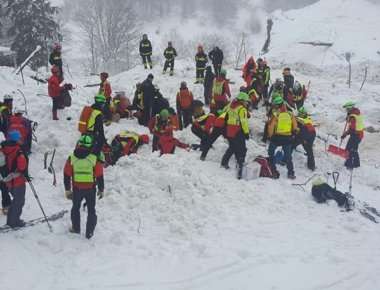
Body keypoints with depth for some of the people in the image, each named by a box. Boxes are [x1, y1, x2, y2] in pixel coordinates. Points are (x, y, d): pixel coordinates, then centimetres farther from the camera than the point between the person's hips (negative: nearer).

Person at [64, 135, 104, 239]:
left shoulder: (71, 158, -5)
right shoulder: (94, 159, -11)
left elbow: (67, 175, 1)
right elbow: (100, 176, -6)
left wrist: (67, 189, 11)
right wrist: (101, 189, 7)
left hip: (76, 189, 1)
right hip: (91, 189, -1)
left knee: (76, 208, 23)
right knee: (91, 210, 13)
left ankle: (76, 228, 33)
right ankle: (89, 232, 13)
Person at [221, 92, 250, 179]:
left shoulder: (231, 106, 12)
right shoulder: (242, 109, -14)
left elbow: (226, 118, 19)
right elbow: (244, 122, -19)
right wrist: (246, 132, -14)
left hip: (229, 132, 8)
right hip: (238, 133, -8)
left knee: (232, 148, 26)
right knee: (241, 151, -4)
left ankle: (224, 162, 36)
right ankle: (239, 167, -13)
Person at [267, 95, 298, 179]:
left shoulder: (275, 115, -13)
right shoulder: (290, 114, -2)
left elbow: (270, 127, -10)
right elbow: (295, 128, 5)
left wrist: (270, 136, 5)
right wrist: (292, 134, 21)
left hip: (276, 137, -3)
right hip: (288, 138, 3)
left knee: (271, 153, 18)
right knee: (288, 156, 15)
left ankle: (273, 171, 13)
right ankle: (291, 173, 12)